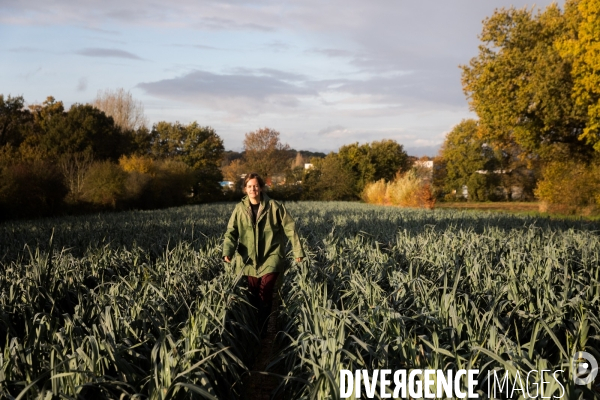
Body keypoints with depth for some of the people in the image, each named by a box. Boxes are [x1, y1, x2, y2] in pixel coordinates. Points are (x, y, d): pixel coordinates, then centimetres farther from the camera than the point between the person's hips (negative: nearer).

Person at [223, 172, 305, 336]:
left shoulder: (274, 206, -8)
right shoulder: (240, 209, -2)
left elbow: (290, 228, -4)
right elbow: (231, 232, -7)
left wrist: (298, 250, -7)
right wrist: (227, 252, -24)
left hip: (271, 256, -3)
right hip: (250, 259, 3)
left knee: (265, 292, -14)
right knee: (253, 294, 9)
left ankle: (262, 327, 0)